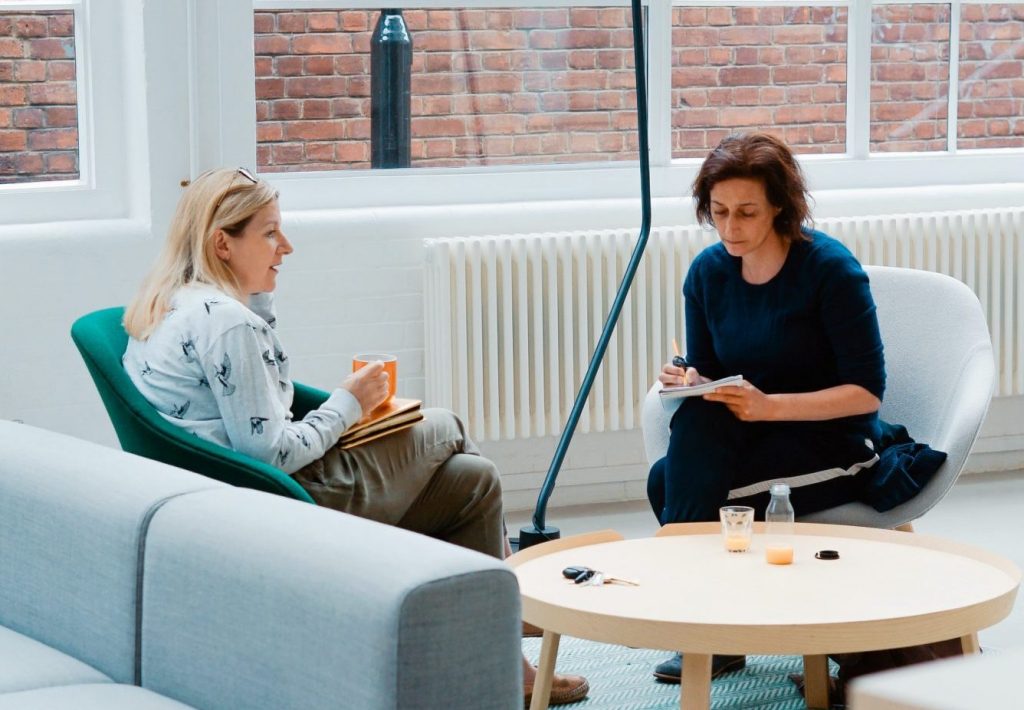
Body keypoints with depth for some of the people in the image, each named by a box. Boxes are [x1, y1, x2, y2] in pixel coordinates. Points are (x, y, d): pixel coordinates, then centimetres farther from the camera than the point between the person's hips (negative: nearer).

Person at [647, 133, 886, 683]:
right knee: (696, 415, -29)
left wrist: (770, 406, -28)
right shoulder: (708, 272, 1)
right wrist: (688, 381, -18)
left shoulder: (830, 268, -15)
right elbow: (705, 372, 7)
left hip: (836, 447, -5)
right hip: (747, 440, 5)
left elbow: (867, 391, -16)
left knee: (668, 483, -26)